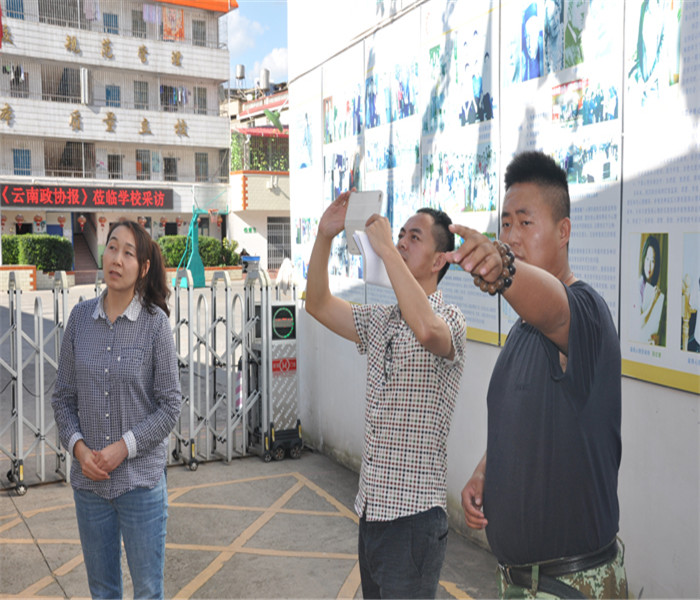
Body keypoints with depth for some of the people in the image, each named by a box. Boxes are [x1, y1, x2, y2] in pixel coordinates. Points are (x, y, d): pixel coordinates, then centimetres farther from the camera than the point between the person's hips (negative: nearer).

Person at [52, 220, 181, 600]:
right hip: (88, 480, 3)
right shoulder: (80, 317, 1)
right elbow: (63, 397, 5)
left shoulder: (155, 323, -8)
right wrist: (78, 446, -9)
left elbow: (169, 405, -7)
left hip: (141, 479, -3)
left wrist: (124, 447, -15)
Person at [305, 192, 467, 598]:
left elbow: (426, 329, -36)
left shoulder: (449, 319, -13)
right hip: (372, 507, 8)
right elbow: (320, 305, 11)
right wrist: (325, 236, -1)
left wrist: (386, 248, -30)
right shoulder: (381, 320, 12)